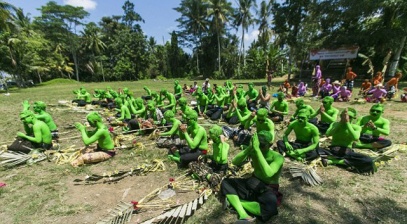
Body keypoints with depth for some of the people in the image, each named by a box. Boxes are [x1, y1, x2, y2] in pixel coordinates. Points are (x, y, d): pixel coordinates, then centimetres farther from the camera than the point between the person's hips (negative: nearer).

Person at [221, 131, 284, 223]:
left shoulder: (278, 157, -20)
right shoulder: (253, 152, -9)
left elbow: (268, 174, -40)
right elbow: (235, 162, -19)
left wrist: (257, 149, -42)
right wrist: (250, 147, -31)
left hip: (268, 190, -4)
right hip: (253, 184, 5)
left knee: (270, 208, -38)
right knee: (226, 182, -9)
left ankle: (234, 201, -19)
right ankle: (244, 216, -26)